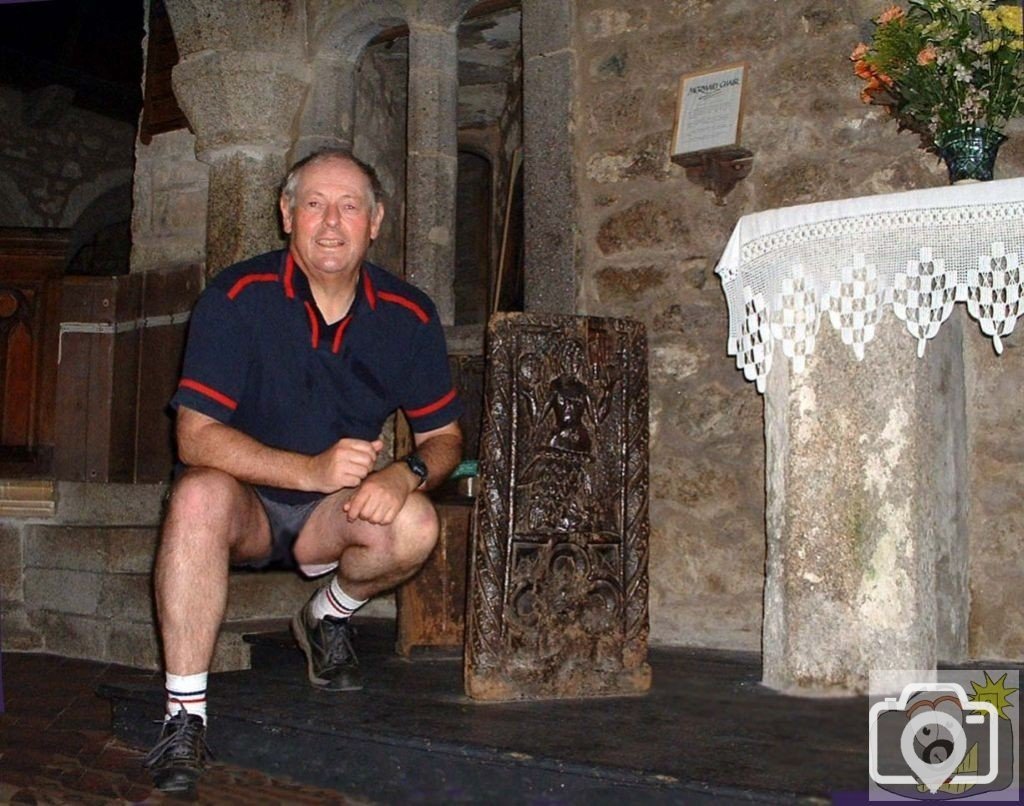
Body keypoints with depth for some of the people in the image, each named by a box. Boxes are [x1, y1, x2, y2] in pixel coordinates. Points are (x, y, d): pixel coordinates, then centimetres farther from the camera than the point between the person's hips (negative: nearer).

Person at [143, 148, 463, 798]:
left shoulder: (408, 314, -6)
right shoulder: (239, 296, -15)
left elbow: (445, 436, 1)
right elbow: (195, 435, -21)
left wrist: (408, 474, -24)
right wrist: (313, 470, -35)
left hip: (339, 512, 2)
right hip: (247, 504, -2)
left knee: (415, 525, -29)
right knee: (200, 494, -35)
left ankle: (329, 617, 4)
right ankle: (185, 717, -28)